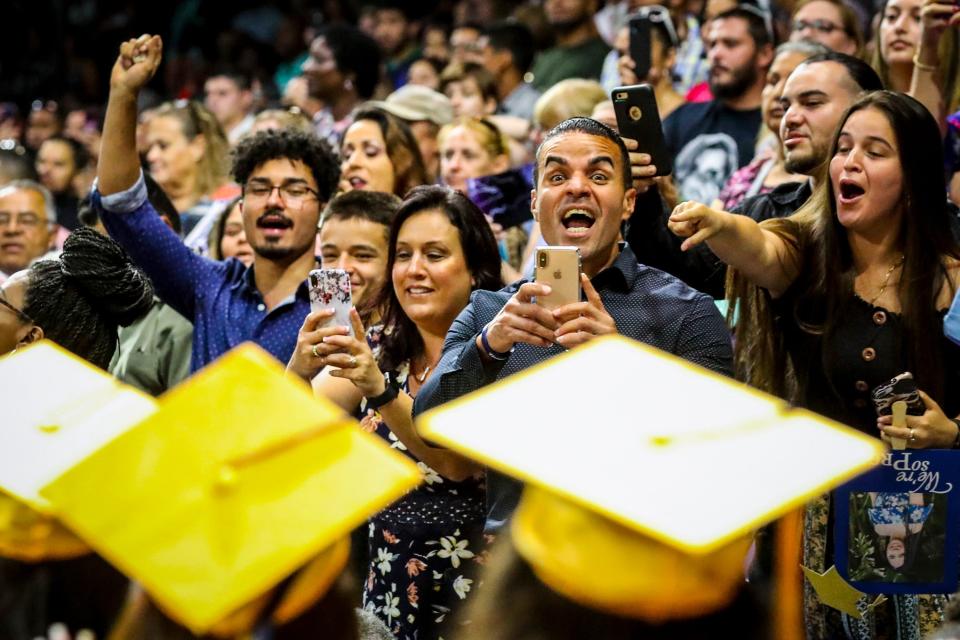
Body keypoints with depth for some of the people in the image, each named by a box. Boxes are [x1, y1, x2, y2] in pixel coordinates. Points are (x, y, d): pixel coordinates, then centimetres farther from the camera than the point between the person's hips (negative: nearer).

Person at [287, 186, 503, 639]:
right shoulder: (375, 349, 6)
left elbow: (461, 461, -23)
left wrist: (380, 389, -34)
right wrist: (299, 368, -26)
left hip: (474, 597, -4)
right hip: (389, 592, 4)